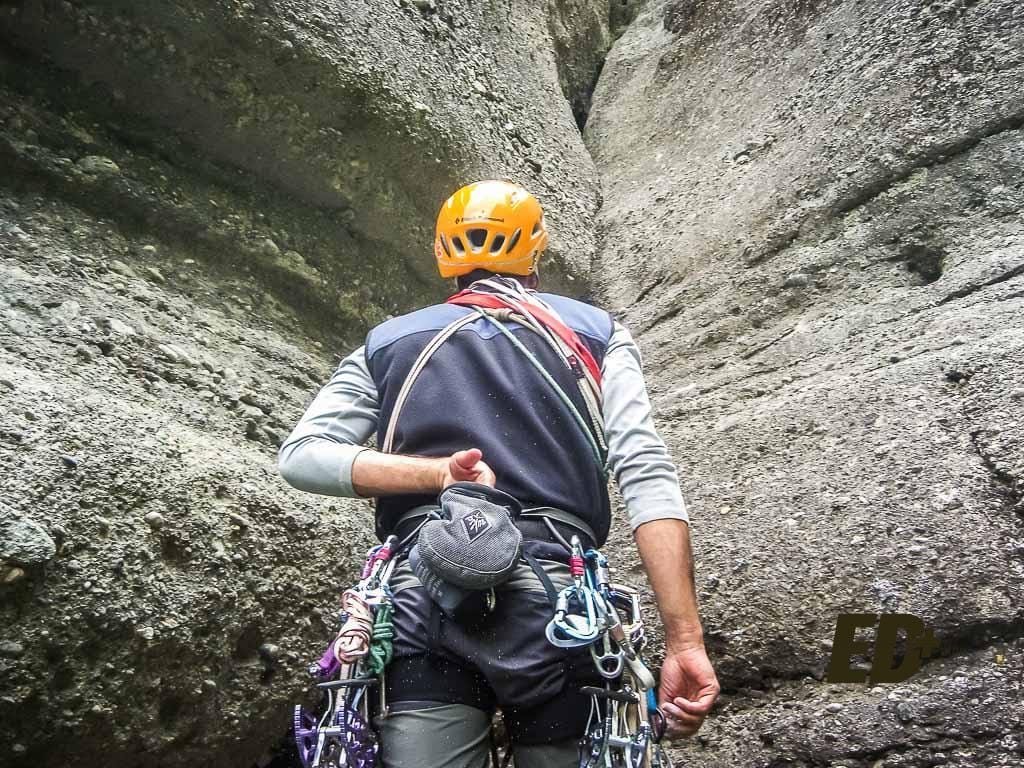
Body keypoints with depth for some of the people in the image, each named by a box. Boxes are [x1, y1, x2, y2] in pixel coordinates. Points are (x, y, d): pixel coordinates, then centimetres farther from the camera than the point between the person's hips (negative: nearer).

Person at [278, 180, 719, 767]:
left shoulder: (388, 342, 19)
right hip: (555, 603, 0)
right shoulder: (597, 333, 14)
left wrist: (436, 472, -3)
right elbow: (648, 475, 0)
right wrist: (685, 639, -5)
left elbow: (300, 456, 6)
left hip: (424, 609, 1)